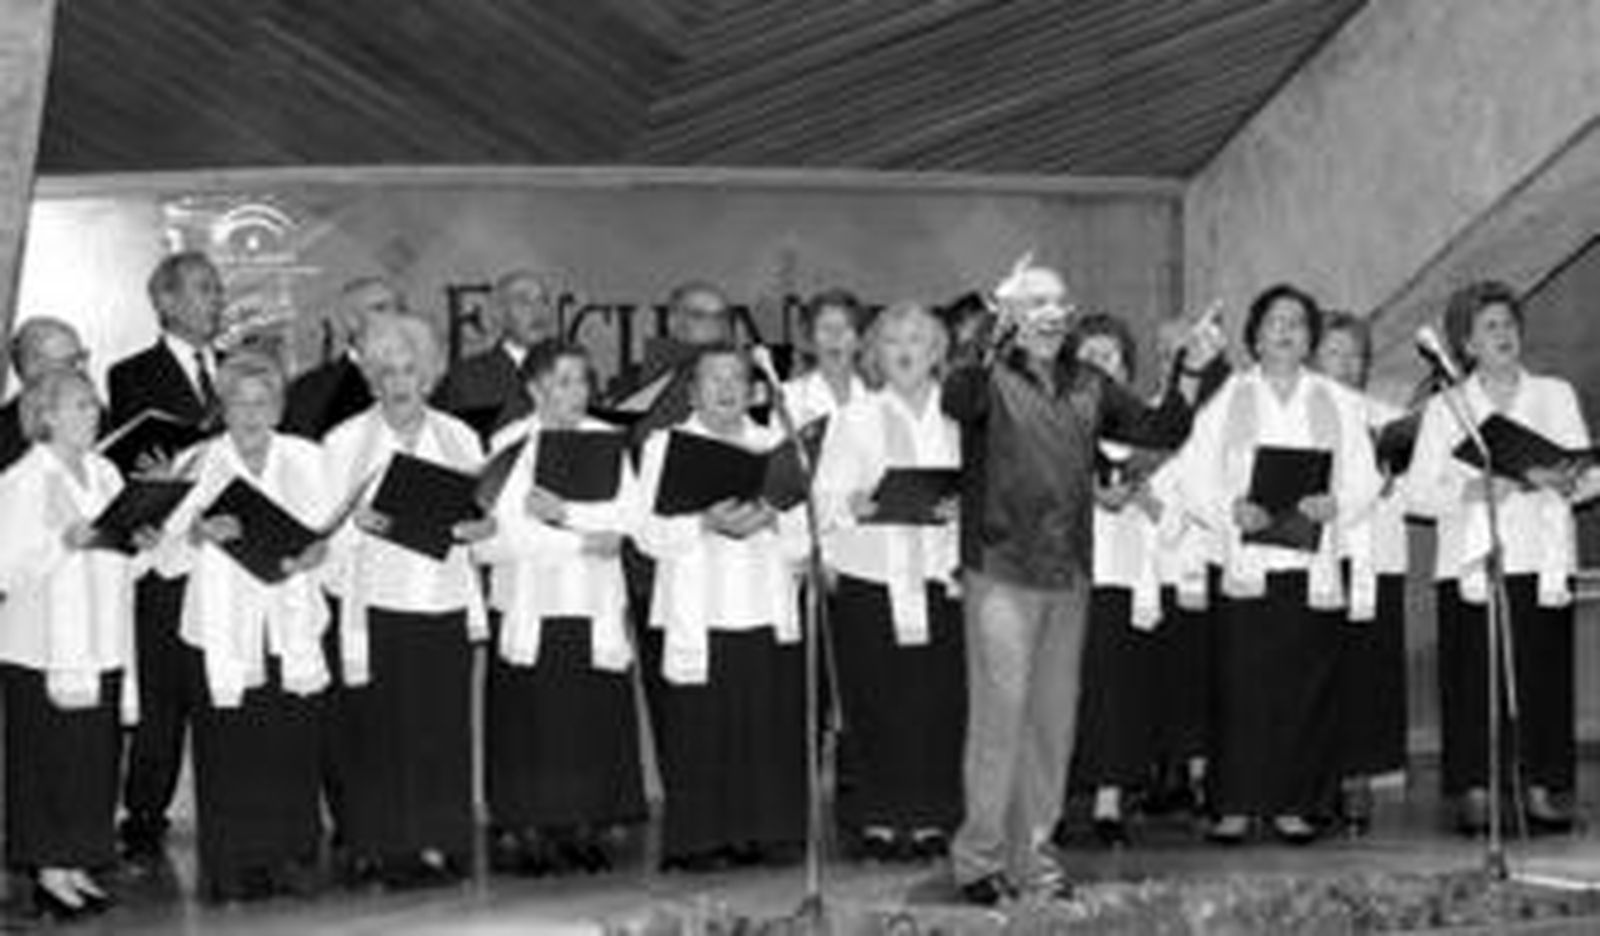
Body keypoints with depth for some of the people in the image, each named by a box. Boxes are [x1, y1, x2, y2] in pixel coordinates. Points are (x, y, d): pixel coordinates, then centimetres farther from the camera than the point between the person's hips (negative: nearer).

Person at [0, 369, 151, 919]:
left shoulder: (104, 473, 10)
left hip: (102, 647, 6)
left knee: (97, 761, 9)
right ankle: (48, 872, 10)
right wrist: (63, 542, -25)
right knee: (48, 764, 0)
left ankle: (77, 867, 19)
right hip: (44, 650, -6)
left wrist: (141, 544, -3)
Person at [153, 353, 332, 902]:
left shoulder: (305, 459, 8)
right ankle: (232, 871, 6)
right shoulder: (199, 466, 0)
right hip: (225, 636, -2)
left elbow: (328, 536, 11)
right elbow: (167, 561, -4)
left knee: (293, 749, 2)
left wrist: (308, 557, -11)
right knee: (230, 755, -3)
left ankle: (290, 861, 13)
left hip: (294, 634, 2)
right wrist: (200, 532, -23)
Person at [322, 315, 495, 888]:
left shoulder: (459, 437, 10)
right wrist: (359, 523, -20)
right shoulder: (345, 442, 2)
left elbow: (486, 518, 13)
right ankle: (379, 849, 4)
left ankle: (438, 844, 10)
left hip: (446, 604, 3)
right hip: (376, 606, -2)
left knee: (444, 727, 3)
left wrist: (476, 528, -9)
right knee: (378, 729, -3)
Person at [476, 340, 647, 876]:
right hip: (528, 605, -2)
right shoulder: (508, 444, 2)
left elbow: (627, 514, -3)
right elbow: (494, 535, -9)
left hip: (596, 606, 2)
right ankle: (522, 832, 3)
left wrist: (563, 513, -16)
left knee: (594, 719, 0)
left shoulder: (607, 441, 9)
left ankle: (585, 829, 8)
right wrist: (582, 539, -12)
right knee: (528, 719, -4)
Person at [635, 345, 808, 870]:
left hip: (766, 615, 3)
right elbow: (649, 533, -3)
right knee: (698, 734, -5)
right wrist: (706, 525, -18)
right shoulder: (665, 445, 8)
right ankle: (694, 841, 1)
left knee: (768, 728, -1)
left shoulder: (776, 447, 16)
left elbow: (804, 534, 8)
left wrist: (769, 519, -12)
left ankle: (758, 833, 7)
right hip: (694, 619, -3)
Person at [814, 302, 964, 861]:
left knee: (940, 702, 0)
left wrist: (962, 508, -16)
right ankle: (877, 818, 8)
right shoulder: (855, 418, 7)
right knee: (875, 704, -1)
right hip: (870, 579, -1)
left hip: (940, 578, 1)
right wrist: (854, 506, -21)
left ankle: (931, 816, 9)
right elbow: (824, 499, -1)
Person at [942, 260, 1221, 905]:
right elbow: (955, 400, -27)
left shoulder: (1088, 387, 14)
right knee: (1000, 712, -7)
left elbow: (1160, 429, 14)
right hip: (1001, 572, -6)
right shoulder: (990, 376, -4)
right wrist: (994, 334, -39)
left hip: (1068, 575, 6)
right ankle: (980, 856, 3)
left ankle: (1032, 852, 21)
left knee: (1055, 719, 10)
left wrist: (1191, 376, 0)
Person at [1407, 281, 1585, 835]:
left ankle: (1542, 793, 0)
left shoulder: (1555, 395, 15)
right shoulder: (1445, 407, 12)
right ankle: (1474, 797, -2)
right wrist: (1473, 491, -12)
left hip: (1541, 560, 1)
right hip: (1469, 563, -1)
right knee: (1471, 682, -6)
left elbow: (1584, 473, 8)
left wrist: (1554, 479, -13)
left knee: (1543, 677, -4)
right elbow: (1418, 494, 4)